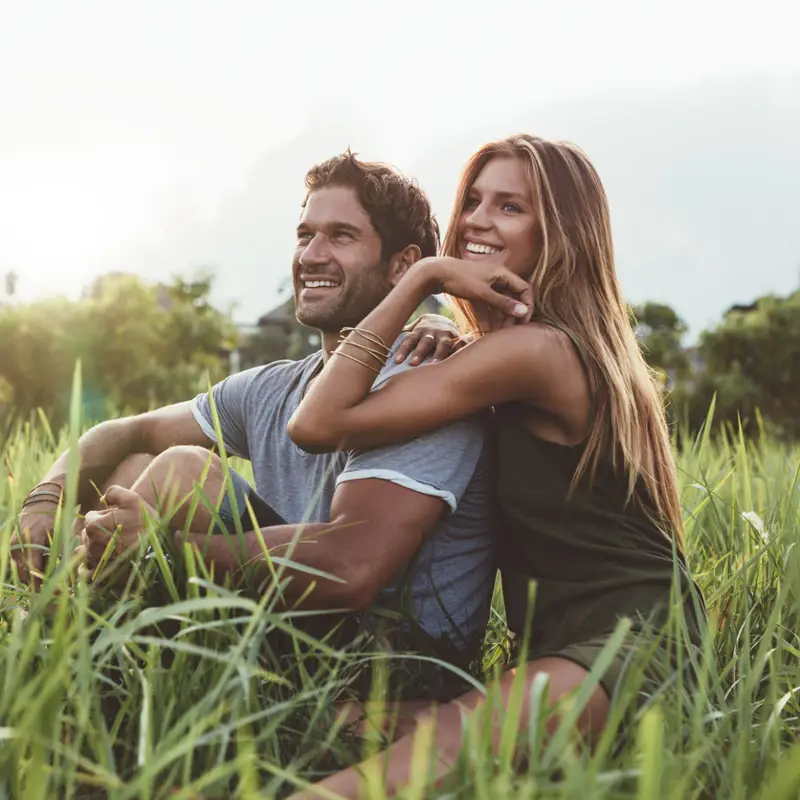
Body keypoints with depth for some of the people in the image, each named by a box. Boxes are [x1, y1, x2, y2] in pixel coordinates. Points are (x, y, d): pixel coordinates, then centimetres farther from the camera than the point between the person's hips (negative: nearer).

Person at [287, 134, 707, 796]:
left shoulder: (534, 348, -13)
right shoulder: (581, 343, 17)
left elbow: (319, 423, -16)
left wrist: (422, 277, -11)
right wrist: (451, 358, 10)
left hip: (631, 640, -10)